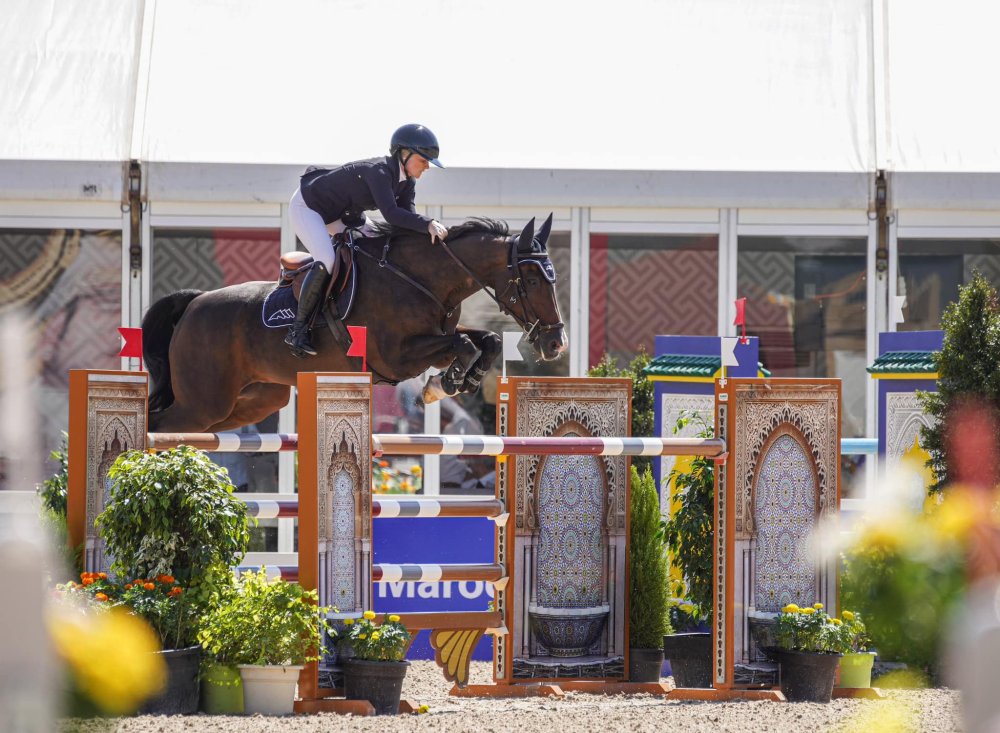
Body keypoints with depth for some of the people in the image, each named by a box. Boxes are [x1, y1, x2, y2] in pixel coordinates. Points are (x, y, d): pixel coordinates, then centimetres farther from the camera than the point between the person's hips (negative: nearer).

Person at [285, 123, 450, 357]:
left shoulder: (406, 183, -5)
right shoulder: (378, 171, -33)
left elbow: (407, 216, -10)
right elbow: (391, 214, -45)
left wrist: (428, 228, -29)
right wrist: (428, 224, -51)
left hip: (342, 214, 10)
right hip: (307, 207, -10)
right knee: (327, 262, -27)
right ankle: (298, 329, -21)